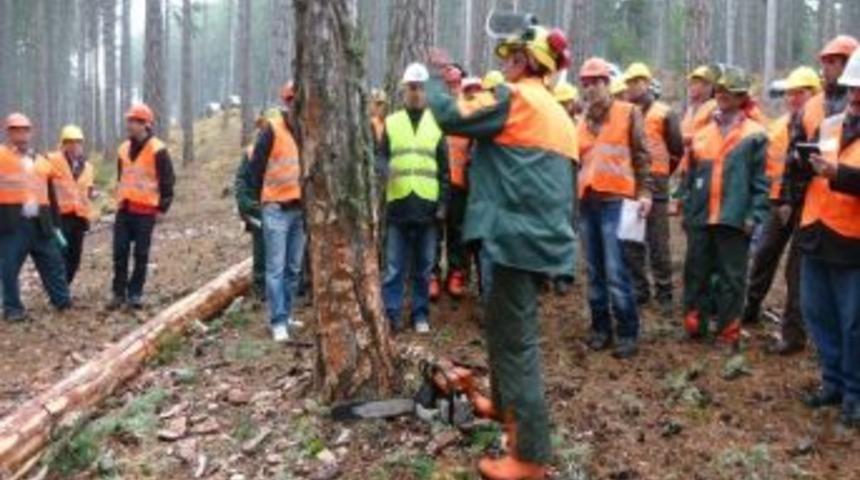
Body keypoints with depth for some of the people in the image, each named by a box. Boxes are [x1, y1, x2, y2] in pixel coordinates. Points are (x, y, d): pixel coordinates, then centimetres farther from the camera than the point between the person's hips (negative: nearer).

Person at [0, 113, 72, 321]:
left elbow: (50, 194, 20)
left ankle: (63, 302, 19)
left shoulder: (41, 162, 18)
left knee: (53, 262, 8)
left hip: (39, 222, 5)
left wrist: (54, 223, 17)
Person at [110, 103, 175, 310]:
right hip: (123, 209, 6)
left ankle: (135, 293, 9)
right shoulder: (124, 149, 13)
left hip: (145, 210, -6)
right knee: (120, 252, 3)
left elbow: (167, 180, -5)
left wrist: (163, 206, -8)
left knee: (141, 254, 1)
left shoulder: (157, 150, -7)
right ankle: (119, 292, 10)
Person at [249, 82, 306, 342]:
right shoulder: (272, 129, -8)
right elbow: (256, 165, -5)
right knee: (276, 268, -5)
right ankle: (278, 322, -4)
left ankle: (286, 314, 23)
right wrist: (260, 197, 0)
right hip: (277, 208, -5)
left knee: (294, 268, 12)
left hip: (301, 208, 5)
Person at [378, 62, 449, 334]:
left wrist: (443, 202, 1)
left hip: (427, 204, 1)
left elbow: (444, 168, 8)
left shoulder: (436, 124, 9)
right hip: (398, 203, 0)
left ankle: (421, 315, 16)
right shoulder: (391, 122, 9)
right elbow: (381, 155, 6)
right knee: (394, 266, 0)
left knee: (424, 266, 7)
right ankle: (390, 314, 3)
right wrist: (385, 169, -18)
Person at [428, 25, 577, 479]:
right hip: (543, 232, 9)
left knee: (517, 339, -8)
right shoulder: (556, 113, 19)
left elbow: (449, 116, -10)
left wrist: (437, 76, 5)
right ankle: (506, 403, 41)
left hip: (519, 234, -9)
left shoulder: (515, 98, -8)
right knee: (502, 321, 25)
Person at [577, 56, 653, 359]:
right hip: (587, 201, 5)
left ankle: (628, 333, 1)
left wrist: (644, 192, -9)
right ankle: (600, 328, 19)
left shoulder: (628, 113, 4)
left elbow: (641, 155, 1)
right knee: (595, 272, 9)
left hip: (615, 200, -5)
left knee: (616, 272, -8)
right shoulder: (582, 120, 18)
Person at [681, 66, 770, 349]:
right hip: (700, 218, 4)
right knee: (696, 273, 10)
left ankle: (728, 336, 12)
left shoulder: (755, 135, -1)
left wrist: (754, 216, -11)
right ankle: (694, 326, 23)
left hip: (734, 219, -4)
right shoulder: (702, 132, 13)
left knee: (731, 278, 3)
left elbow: (761, 181, -4)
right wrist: (687, 208, 10)